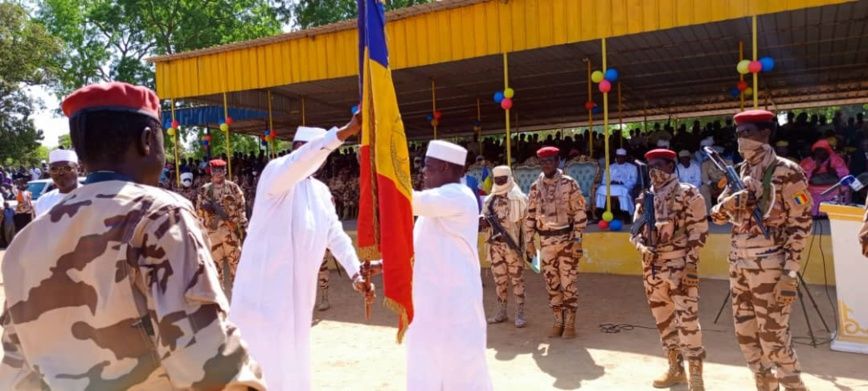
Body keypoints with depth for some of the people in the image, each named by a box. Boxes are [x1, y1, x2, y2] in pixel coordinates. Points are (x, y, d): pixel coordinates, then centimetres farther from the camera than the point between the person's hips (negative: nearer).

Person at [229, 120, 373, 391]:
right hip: (266, 285, -7)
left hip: (299, 288, 7)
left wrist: (355, 272, 0)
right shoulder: (276, 173, -10)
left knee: (293, 356, 16)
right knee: (266, 358, -4)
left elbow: (335, 234, 13)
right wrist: (344, 132, -43)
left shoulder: (322, 191, 13)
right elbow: (299, 162, -33)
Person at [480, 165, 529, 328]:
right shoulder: (490, 200, 12)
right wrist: (482, 222, -7)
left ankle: (520, 314, 6)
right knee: (499, 279, 12)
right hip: (495, 246, 5)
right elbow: (485, 220, 18)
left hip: (513, 246, -5)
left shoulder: (519, 199, -5)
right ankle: (501, 312, 22)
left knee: (516, 279, 0)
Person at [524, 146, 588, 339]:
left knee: (568, 283, 2)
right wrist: (528, 241, 6)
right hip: (545, 241, 4)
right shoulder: (535, 187, 6)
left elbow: (579, 213, -7)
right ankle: (558, 321, 22)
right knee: (552, 284, 10)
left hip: (566, 239, -4)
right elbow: (530, 216, 9)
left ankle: (570, 323, 13)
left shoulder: (569, 184, -5)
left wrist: (577, 240, -12)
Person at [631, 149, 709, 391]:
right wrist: (642, 248, -6)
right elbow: (635, 231, 15)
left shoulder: (688, 194, -5)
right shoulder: (645, 198, 12)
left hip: (680, 266, -6)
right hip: (652, 268, 6)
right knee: (663, 320, 14)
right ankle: (675, 368, 29)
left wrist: (691, 264, -15)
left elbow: (699, 231, -8)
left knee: (687, 320, -8)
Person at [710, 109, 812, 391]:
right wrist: (728, 204, -10)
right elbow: (716, 215, 13)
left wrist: (790, 274, -17)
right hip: (739, 265, 7)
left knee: (773, 336, -2)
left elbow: (800, 225, -11)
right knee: (745, 332, 13)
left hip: (770, 266, -7)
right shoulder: (740, 172, 11)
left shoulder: (786, 172, -9)